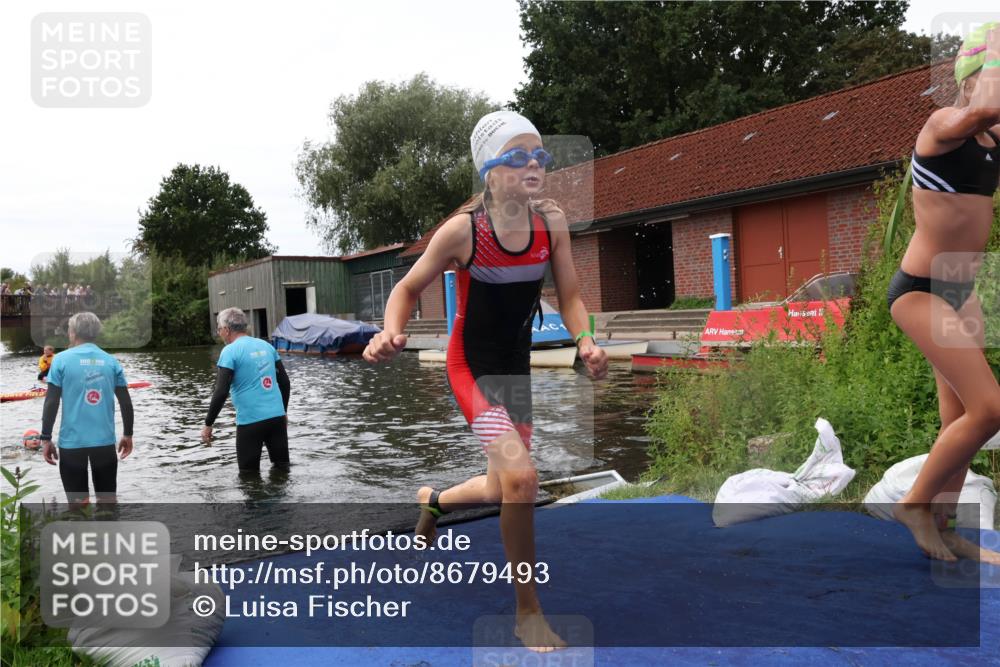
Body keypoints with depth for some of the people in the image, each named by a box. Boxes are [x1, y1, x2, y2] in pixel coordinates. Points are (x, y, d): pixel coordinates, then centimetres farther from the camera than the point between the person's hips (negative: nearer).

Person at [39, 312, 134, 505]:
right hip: (105, 440, 2)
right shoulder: (111, 361, 4)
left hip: (72, 441, -2)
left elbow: (51, 402, -7)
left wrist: (46, 438, 1)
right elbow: (126, 402, 3)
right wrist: (128, 435, 14)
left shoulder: (62, 359, -3)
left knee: (78, 501, 8)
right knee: (108, 499, 13)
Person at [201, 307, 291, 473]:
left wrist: (208, 425, -4)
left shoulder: (230, 351, -7)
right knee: (282, 466, 16)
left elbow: (221, 392, -13)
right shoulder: (266, 345, 10)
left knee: (249, 473, 9)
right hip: (277, 416, 5)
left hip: (250, 421, -5)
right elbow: (285, 383, 14)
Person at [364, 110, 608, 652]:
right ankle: (529, 613, -3)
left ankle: (434, 499, 53)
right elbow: (409, 287, -7)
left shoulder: (552, 222, -8)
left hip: (517, 367, 6)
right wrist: (391, 330, -26)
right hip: (472, 368, -5)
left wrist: (585, 343, -20)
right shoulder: (462, 229, -19)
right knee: (521, 477, -24)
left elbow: (569, 297, -1)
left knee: (502, 491, 17)